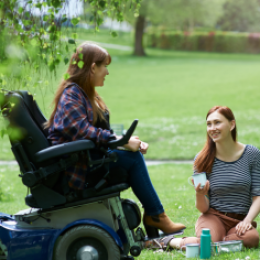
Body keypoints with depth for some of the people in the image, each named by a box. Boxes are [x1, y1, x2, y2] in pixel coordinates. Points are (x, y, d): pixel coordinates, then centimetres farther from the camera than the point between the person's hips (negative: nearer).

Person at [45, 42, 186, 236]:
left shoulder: (87, 94, 20)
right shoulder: (71, 94, -11)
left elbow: (102, 133, 18)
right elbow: (82, 131, -25)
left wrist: (130, 141, 1)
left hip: (87, 156, 10)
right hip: (74, 165, -10)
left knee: (135, 154, -9)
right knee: (131, 157, -21)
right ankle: (155, 215, -12)